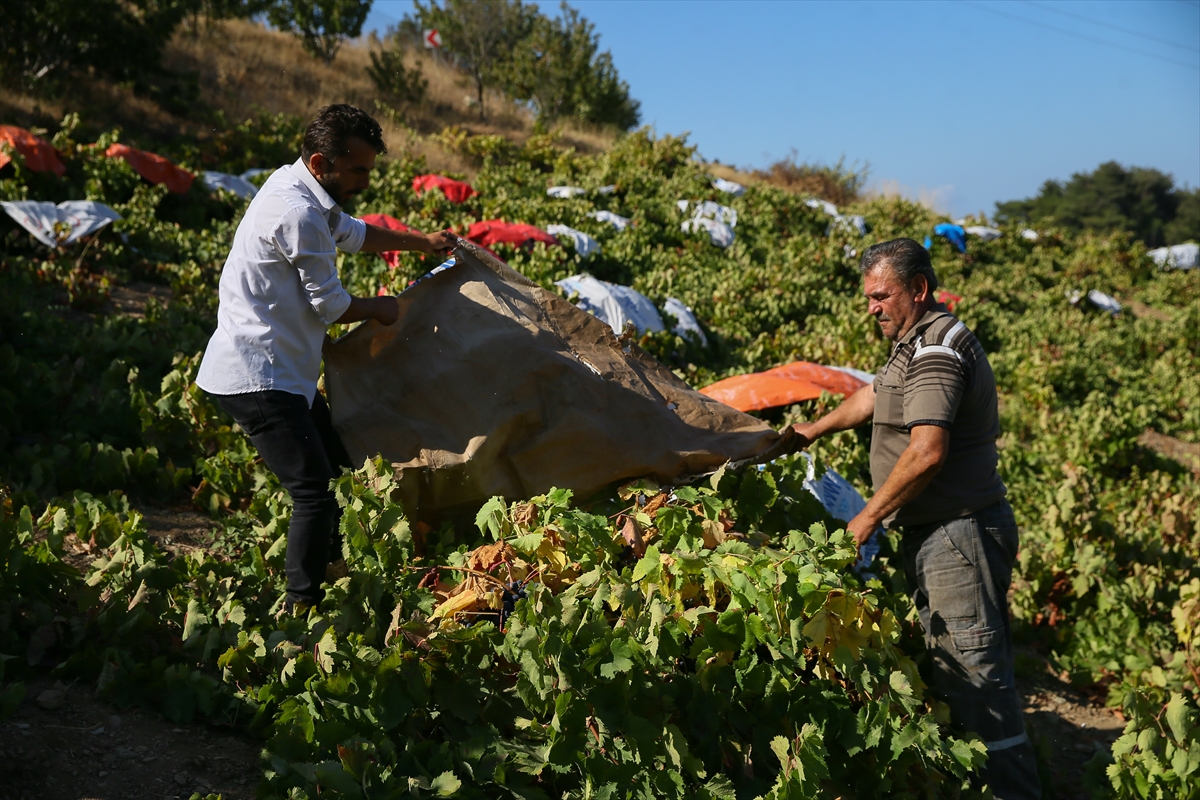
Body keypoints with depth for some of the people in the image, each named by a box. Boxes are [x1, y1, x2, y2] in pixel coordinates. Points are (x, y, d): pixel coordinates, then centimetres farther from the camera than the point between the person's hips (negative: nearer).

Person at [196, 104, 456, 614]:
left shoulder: (300, 188, 12)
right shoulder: (298, 213, -21)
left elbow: (351, 233, 33)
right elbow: (330, 306, -14)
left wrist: (421, 242, 38)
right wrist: (380, 308, 6)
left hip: (284, 371, 11)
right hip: (256, 378, -11)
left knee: (336, 471, 14)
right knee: (315, 493, -15)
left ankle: (323, 578, 23)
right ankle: (301, 607, -7)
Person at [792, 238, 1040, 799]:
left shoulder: (935, 350, -17)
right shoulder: (920, 343, 17)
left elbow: (927, 452, -27)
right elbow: (875, 395, 35)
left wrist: (867, 517, -17)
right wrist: (814, 431, 45)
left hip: (957, 536, -11)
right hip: (936, 534, 11)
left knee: (978, 672, -8)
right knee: (949, 667, 15)